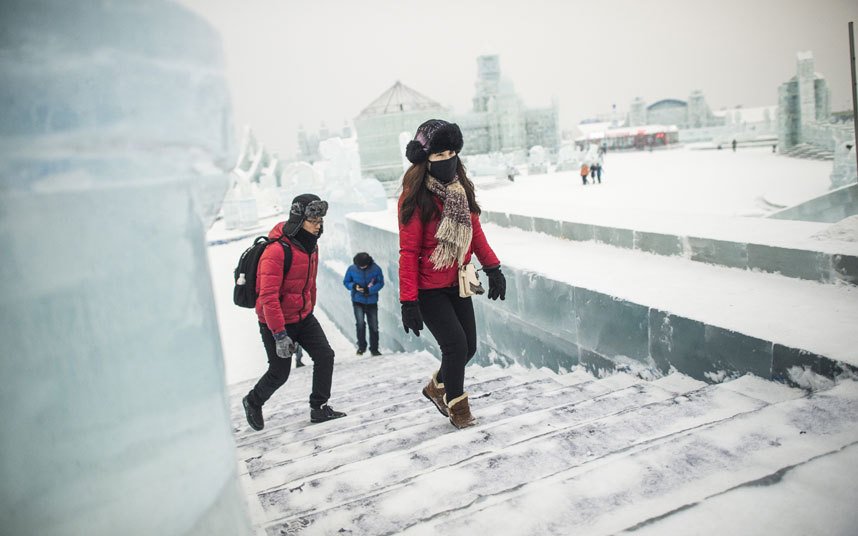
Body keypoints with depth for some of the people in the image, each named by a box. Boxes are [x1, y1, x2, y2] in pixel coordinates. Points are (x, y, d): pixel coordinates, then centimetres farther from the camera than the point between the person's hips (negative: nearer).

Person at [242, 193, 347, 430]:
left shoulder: (310, 246, 2)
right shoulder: (277, 250, -25)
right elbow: (268, 296, -27)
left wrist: (309, 311, 22)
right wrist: (279, 335, -28)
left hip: (303, 316, 7)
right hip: (276, 321, -7)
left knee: (325, 355, -4)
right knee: (279, 372, 4)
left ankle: (319, 408, 8)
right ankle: (253, 402, 33)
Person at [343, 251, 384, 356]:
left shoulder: (375, 269, -10)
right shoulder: (351, 269, -8)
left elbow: (380, 283, -5)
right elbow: (346, 282, 2)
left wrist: (369, 290, -21)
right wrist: (354, 286, -19)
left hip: (372, 301, 1)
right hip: (358, 301, -1)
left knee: (374, 326, 6)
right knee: (360, 323, -16)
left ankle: (374, 349, 20)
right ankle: (361, 346, 3)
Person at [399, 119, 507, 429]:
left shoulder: (461, 188, 2)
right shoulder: (415, 197, -17)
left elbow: (475, 230, 13)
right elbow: (409, 252, -17)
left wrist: (492, 268, 7)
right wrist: (408, 301, -20)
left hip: (457, 284, 7)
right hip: (429, 289, -6)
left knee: (469, 346, 10)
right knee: (455, 344, -9)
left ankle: (437, 387, 38)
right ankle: (456, 406, 16)